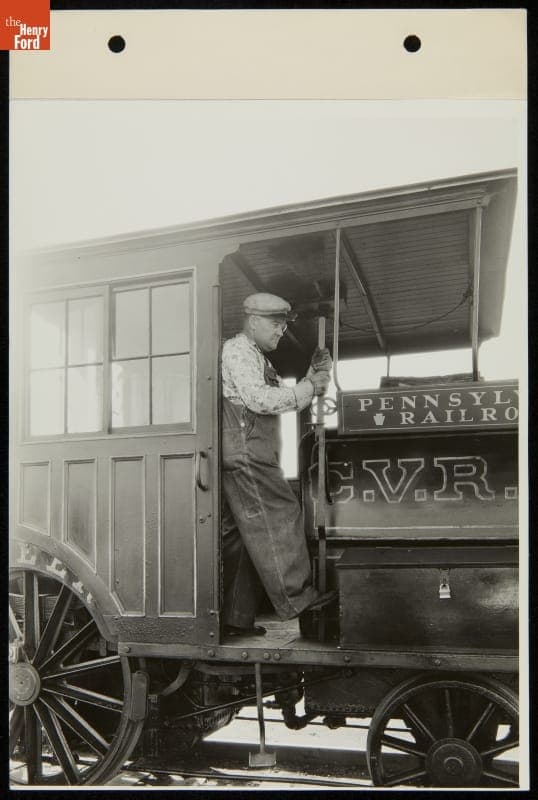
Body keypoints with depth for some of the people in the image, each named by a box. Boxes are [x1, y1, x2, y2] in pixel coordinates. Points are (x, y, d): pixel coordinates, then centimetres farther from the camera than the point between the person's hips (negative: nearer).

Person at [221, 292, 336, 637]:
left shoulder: (258, 357, 28)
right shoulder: (237, 350, -5)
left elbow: (282, 399, 24)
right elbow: (258, 399, -18)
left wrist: (315, 376, 9)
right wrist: (308, 388, -12)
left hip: (254, 459, 10)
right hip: (244, 454, -10)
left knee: (244, 536, 8)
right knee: (280, 516, -10)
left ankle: (238, 616, 12)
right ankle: (296, 597, -5)